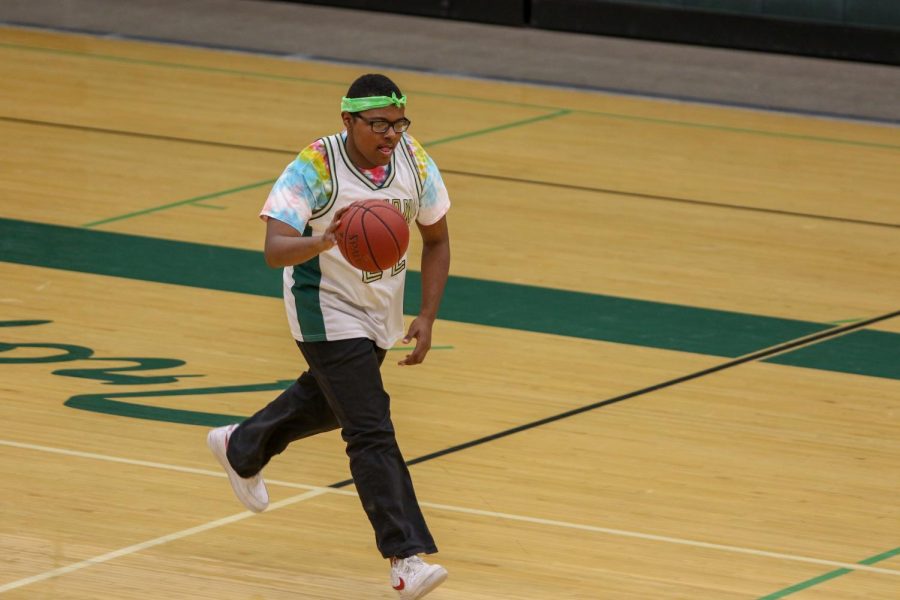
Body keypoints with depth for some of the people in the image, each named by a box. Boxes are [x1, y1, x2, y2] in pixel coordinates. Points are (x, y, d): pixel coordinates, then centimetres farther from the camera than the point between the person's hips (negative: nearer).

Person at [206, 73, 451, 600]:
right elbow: (275, 249, -36)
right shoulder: (315, 168, -27)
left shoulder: (414, 163, -12)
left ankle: (241, 448, 54)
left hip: (381, 310, 7)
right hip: (328, 312, -7)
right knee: (372, 432, -15)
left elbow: (437, 241, 2)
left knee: (331, 403, 28)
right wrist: (323, 241, -57)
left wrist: (427, 318, -6)